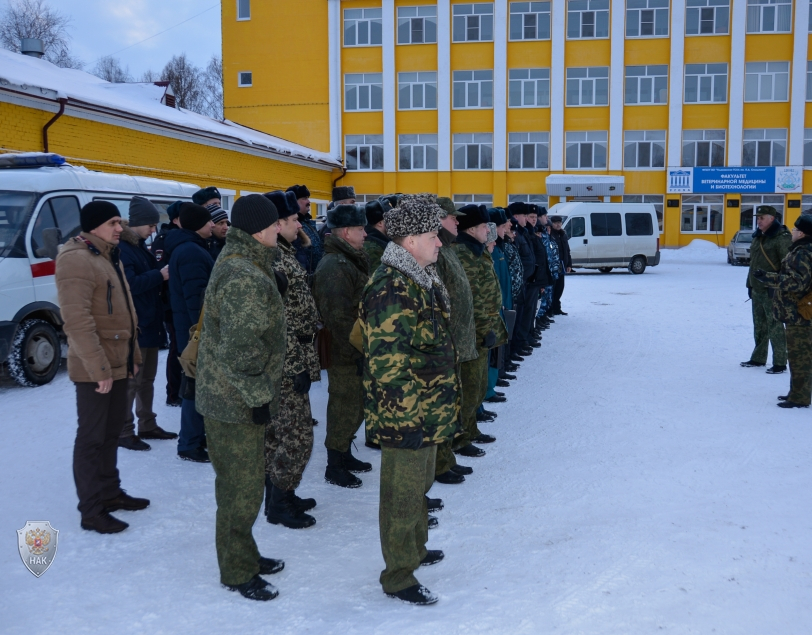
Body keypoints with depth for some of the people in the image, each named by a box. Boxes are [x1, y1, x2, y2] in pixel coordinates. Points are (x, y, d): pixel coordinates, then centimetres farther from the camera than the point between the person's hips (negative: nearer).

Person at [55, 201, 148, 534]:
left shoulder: (109, 256, 14)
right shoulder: (77, 260, -18)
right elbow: (77, 321, -24)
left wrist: (132, 354, 18)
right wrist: (98, 367, -24)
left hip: (119, 362, 10)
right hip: (95, 368, -10)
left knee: (111, 431, 18)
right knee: (92, 436, -1)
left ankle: (109, 492, 31)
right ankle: (91, 510, 7)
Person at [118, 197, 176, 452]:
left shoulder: (139, 246, 15)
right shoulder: (121, 248, -16)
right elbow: (129, 284, -25)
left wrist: (163, 272, 0)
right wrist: (159, 275, -22)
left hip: (150, 323, 10)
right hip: (135, 325, -10)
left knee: (147, 378, 17)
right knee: (131, 380, -4)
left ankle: (147, 425, 28)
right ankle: (124, 432, 5)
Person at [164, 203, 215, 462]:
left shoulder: (185, 248, 16)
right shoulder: (192, 252, -18)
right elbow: (196, 297, -23)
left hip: (191, 327, 11)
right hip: (197, 329, -11)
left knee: (197, 383, 18)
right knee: (198, 385, -4)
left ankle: (194, 436, 28)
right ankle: (190, 445, 4)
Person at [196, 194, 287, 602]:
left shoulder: (240, 263, 11)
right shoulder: (245, 278, -24)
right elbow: (241, 349, -27)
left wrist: (259, 391, 21)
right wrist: (258, 396, -18)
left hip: (229, 395, 11)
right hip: (235, 400, -11)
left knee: (240, 481, 21)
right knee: (242, 486, 1)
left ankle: (243, 556, 36)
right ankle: (237, 572, 16)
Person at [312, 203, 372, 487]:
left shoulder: (351, 261, 14)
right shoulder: (334, 267, -20)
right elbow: (339, 317, -25)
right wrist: (356, 352, -23)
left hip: (357, 351, 10)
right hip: (345, 356, -10)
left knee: (354, 407, 20)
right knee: (345, 408, 0)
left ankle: (345, 455, 35)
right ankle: (335, 467, 14)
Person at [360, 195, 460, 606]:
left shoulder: (423, 280, 11)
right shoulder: (391, 290, -23)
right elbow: (387, 361, -27)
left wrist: (440, 404, 24)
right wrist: (409, 411, -23)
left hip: (428, 412, 10)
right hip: (405, 417, -10)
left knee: (420, 484, 25)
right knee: (403, 494, 4)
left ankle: (415, 549, 45)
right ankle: (398, 576, 20)